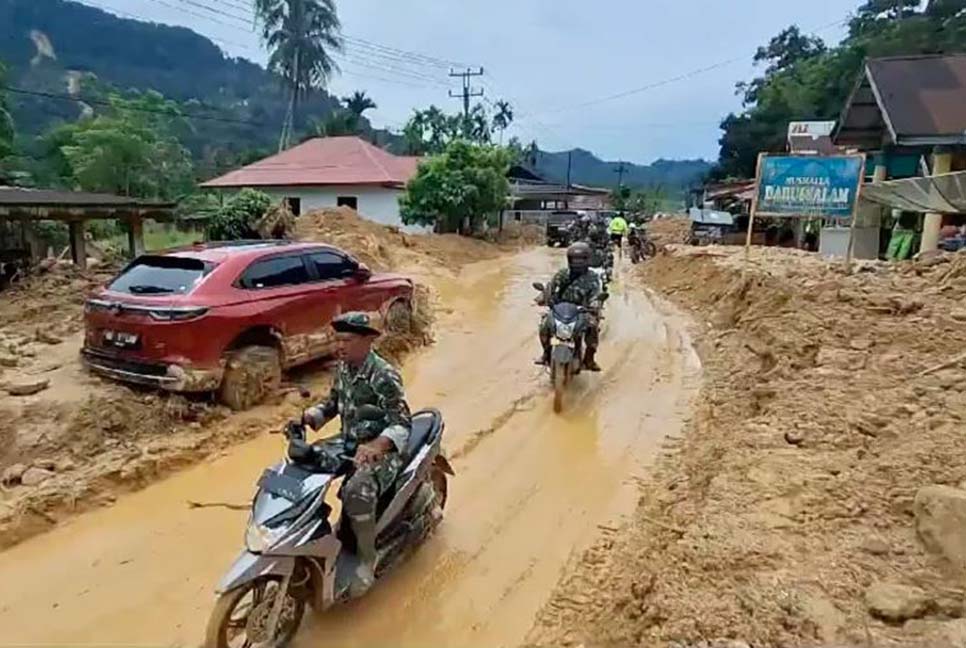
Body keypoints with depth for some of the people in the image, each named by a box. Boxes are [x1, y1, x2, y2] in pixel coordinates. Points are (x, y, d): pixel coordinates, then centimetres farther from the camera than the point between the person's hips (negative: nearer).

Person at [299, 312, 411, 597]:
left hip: (382, 449, -8)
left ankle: (367, 560, -11)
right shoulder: (343, 369, 3)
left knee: (357, 491, -33)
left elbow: (401, 424, -28)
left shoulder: (384, 376, -22)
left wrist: (376, 446, -47)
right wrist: (307, 416, -4)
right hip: (348, 441, 8)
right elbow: (333, 403, 17)